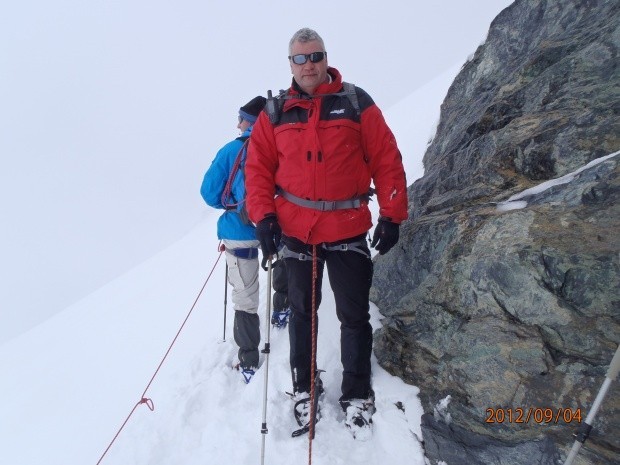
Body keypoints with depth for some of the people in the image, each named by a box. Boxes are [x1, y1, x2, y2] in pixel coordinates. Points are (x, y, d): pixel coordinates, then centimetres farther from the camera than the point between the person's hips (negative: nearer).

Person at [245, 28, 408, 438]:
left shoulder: (356, 104, -3)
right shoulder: (275, 114, 3)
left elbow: (387, 160, -3)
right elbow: (259, 168, 4)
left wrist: (392, 216, -6)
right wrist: (263, 216, -7)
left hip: (348, 230, -2)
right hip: (296, 231, 2)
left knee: (355, 315, 5)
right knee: (302, 311, 15)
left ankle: (357, 395, 23)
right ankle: (303, 388, 32)